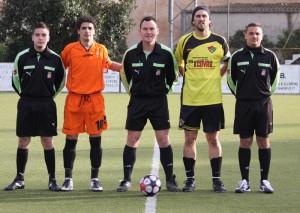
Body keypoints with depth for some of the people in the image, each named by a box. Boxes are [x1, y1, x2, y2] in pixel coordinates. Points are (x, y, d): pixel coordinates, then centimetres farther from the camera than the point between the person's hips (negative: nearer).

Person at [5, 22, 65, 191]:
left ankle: (52, 179, 6)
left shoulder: (55, 59, -1)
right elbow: (16, 79, 10)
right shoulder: (22, 57, -1)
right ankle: (20, 179, 11)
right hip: (26, 104, 1)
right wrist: (25, 95, 12)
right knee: (23, 141, 4)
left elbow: (61, 81, 12)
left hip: (47, 105, -1)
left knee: (48, 141, 0)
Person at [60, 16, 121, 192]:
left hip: (95, 99, 1)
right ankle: (68, 179, 12)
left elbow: (108, 64, 24)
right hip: (74, 99, -1)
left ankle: (95, 179, 11)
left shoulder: (101, 50, 5)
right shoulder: (70, 49, -1)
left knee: (96, 140, 2)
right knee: (71, 140, 2)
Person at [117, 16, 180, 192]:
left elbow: (173, 75, 8)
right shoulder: (130, 54, -3)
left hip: (159, 101, -1)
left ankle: (170, 180, 4)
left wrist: (165, 90, 8)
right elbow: (125, 75, 13)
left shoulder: (166, 53, -6)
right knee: (132, 140, 1)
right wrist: (132, 92, 12)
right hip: (137, 101, 1)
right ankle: (127, 180, 8)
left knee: (164, 139, -3)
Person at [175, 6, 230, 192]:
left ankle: (217, 179, 10)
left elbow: (228, 62, 15)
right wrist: (187, 75, 8)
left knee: (213, 139, 2)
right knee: (190, 138, 3)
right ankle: (190, 179, 11)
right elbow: (177, 63, 17)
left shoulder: (219, 41, 1)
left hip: (212, 99, -1)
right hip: (190, 98, 1)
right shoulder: (185, 41, 3)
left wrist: (216, 76, 7)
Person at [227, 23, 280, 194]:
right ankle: (245, 181, 6)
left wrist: (268, 92, 11)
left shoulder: (270, 56, 1)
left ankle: (265, 180, 7)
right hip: (243, 104, 0)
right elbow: (231, 79, 14)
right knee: (245, 142, 2)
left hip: (264, 104, 0)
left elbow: (276, 77, 14)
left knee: (264, 141, 2)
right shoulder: (237, 56, 2)